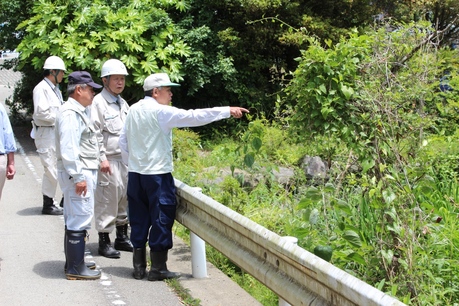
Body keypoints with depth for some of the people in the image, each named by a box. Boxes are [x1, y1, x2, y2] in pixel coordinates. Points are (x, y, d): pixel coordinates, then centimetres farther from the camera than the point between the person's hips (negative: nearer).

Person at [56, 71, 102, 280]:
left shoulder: (79, 112, 18)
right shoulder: (70, 114, -15)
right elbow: (68, 149, -22)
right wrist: (78, 177, -23)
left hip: (84, 173, 11)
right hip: (79, 175, -11)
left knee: (74, 220, 16)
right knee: (79, 220, -8)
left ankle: (74, 262, 25)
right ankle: (75, 267, -3)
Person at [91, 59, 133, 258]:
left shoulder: (122, 103, 16)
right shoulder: (98, 102, -8)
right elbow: (95, 133, -12)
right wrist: (102, 158, -16)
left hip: (125, 158, 7)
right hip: (108, 159, -7)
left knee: (125, 197, 10)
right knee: (107, 199, -6)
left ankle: (122, 237, 22)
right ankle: (104, 242, 4)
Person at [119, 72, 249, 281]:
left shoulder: (133, 110, 8)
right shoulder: (160, 111, -14)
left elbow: (123, 141, 12)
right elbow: (194, 116, -17)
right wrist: (228, 111, -15)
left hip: (135, 174, 7)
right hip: (157, 174, -7)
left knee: (139, 219, 12)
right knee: (161, 219, 2)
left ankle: (138, 267, 17)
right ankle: (158, 269, 6)